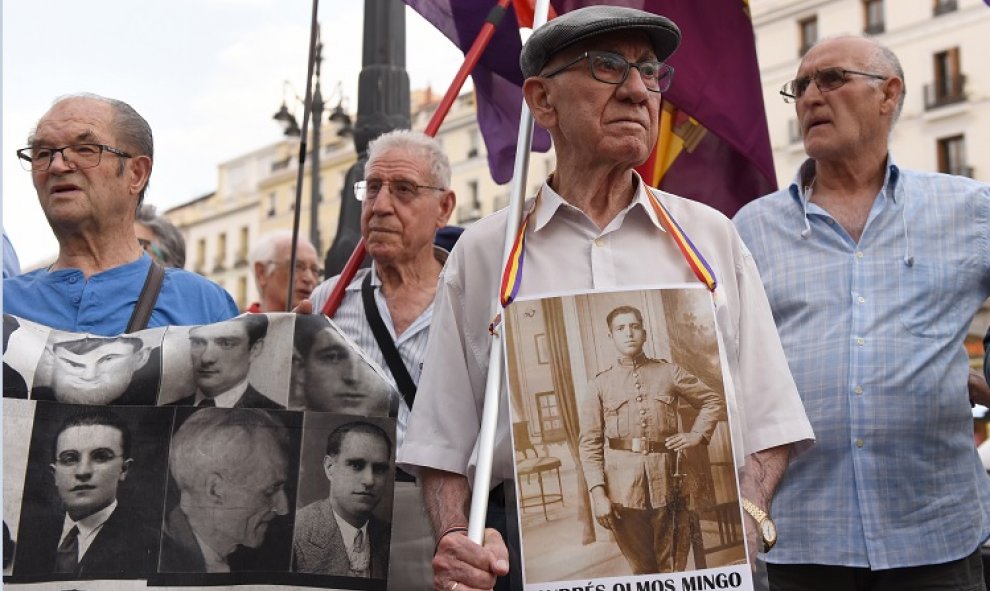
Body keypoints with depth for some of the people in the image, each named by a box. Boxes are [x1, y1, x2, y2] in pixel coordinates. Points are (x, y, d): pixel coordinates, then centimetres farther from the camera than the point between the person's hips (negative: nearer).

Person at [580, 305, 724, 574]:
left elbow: (714, 401, 19)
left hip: (666, 481, 1)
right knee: (642, 567, 7)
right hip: (622, 489, -1)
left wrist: (696, 435, 4)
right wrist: (598, 493, -7)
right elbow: (590, 443, 2)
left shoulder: (669, 372, 9)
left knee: (672, 567, 5)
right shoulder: (600, 384, 6)